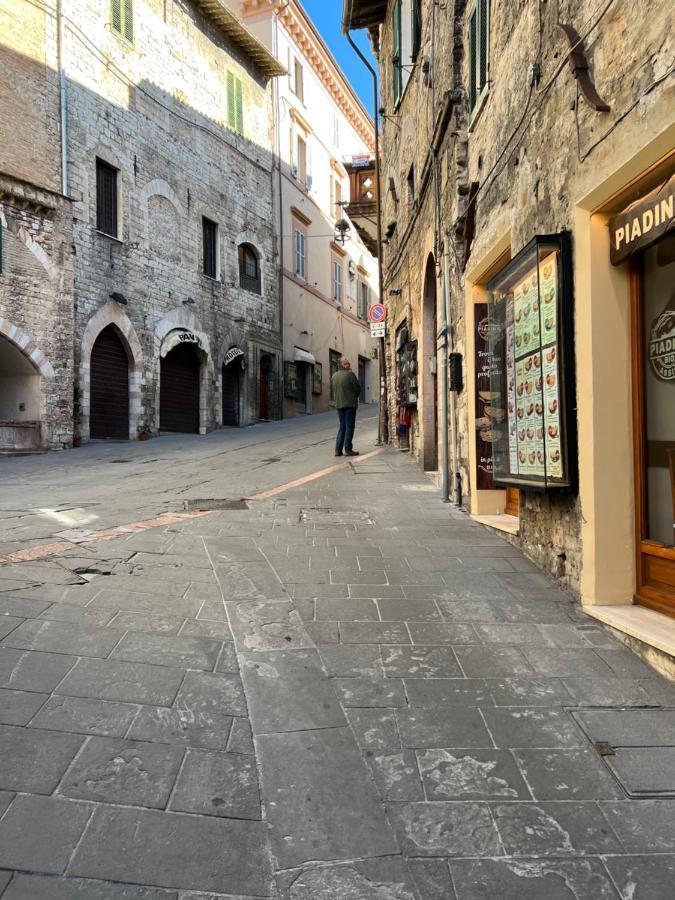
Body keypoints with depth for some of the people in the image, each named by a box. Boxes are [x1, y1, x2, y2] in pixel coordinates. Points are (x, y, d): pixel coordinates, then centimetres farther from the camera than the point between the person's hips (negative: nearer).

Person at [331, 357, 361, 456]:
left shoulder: (334, 376, 9)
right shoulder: (350, 374, -11)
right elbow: (358, 388, -6)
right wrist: (355, 397, 10)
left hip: (339, 404, 6)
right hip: (350, 404, -6)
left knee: (342, 426, 13)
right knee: (349, 426, -1)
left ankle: (338, 449, 8)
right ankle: (348, 449, -3)